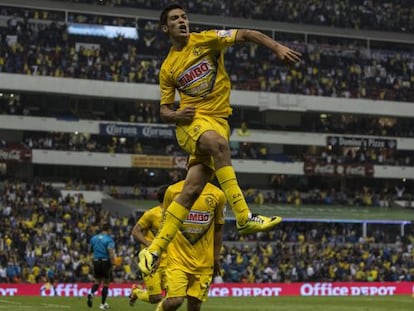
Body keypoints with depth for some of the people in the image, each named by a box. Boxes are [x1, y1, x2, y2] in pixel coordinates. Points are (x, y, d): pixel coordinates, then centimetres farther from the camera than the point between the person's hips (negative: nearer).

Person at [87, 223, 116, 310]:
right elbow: (111, 252, -20)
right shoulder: (109, 239, -10)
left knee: (97, 281, 17)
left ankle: (91, 293, -13)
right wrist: (113, 264, -19)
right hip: (106, 262, -4)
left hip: (96, 261, 4)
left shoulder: (94, 238, 6)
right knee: (106, 283, 7)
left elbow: (90, 250, 15)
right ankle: (103, 304, 8)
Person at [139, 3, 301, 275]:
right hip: (191, 122, -1)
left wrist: (277, 47, -17)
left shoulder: (205, 40, 7)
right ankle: (244, 218, -42)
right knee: (218, 142, -37)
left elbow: (246, 35, -1)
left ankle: (155, 250, -1)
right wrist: (175, 115, -8)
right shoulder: (167, 68, 12)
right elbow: (165, 110, 17)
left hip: (219, 122, 1)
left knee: (191, 191, -10)